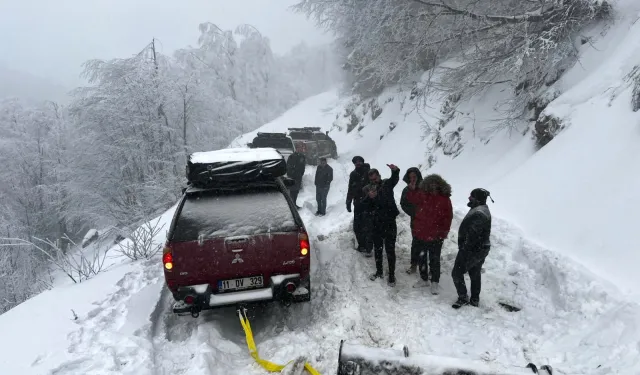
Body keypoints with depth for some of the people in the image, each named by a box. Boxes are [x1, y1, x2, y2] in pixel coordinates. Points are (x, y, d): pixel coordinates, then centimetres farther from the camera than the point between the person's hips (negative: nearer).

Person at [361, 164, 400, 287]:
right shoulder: (367, 189, 1)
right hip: (375, 224, 3)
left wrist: (395, 170, -37)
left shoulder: (387, 184, 0)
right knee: (377, 249, 16)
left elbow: (395, 179, -16)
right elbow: (364, 206, -6)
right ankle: (379, 272, 32)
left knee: (390, 250, 2)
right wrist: (369, 197, -27)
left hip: (389, 223, -3)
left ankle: (392, 275, 12)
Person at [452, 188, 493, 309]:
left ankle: (463, 298, 12)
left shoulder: (478, 214, -26)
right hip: (481, 249, 10)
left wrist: (464, 249, -22)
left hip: (473, 250, -10)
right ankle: (475, 300, 30)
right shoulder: (484, 210, 9)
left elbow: (472, 235, -29)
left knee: (457, 273, 2)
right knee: (475, 274, 19)